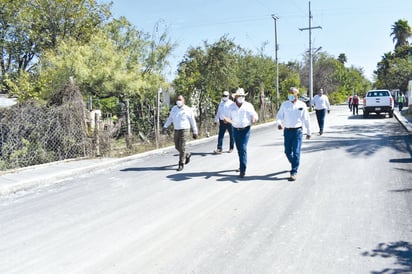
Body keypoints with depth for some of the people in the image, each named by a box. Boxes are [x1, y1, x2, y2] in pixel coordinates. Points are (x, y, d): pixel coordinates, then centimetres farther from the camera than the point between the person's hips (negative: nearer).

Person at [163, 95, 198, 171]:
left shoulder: (188, 110, -8)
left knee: (182, 147, -10)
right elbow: (170, 118, 12)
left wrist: (195, 132, -1)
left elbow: (193, 122, -3)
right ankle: (187, 155, 40)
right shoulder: (174, 108, 6)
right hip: (176, 130, 6)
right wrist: (165, 126, 1)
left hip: (184, 130, -6)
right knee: (177, 147, 12)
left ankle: (181, 164, -1)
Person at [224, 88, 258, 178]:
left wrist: (254, 118, -23)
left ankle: (242, 170, -14)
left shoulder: (248, 106, -1)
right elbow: (229, 117, 9)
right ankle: (242, 166, 35)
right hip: (236, 130, 4)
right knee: (239, 149, 14)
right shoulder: (231, 106, 5)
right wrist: (227, 120, -15)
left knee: (243, 149, -13)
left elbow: (254, 115, 1)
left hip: (245, 130, -3)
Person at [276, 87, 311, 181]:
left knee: (296, 152, -7)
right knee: (287, 151, 9)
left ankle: (293, 173, -3)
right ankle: (294, 165, 38)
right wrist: (279, 123, -21)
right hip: (287, 131, 3)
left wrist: (308, 132, 10)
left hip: (297, 131, -2)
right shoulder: (284, 104, 3)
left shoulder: (302, 105, 0)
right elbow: (279, 116, 2)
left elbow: (306, 119, 6)